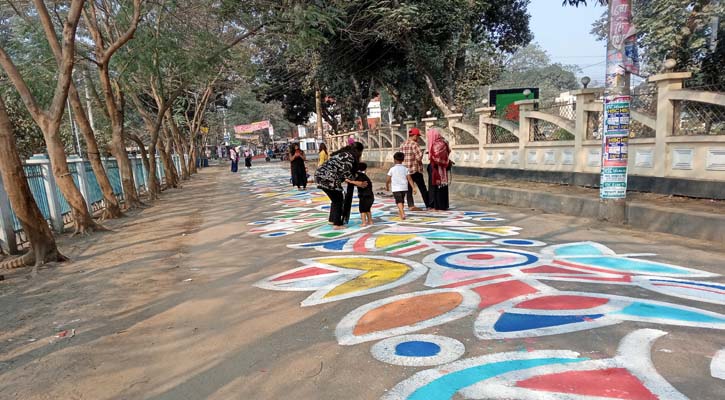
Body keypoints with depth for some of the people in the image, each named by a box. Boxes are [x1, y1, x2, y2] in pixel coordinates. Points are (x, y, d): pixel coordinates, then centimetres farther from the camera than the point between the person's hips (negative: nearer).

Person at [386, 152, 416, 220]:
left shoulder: (392, 169, -5)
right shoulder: (405, 168, 2)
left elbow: (388, 179, -2)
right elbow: (409, 179, -2)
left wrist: (387, 186, 15)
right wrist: (413, 187, -1)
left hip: (396, 188, -4)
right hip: (404, 188, 4)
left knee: (399, 201, -7)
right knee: (402, 201, 20)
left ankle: (402, 214, -25)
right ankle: (400, 213, 36)